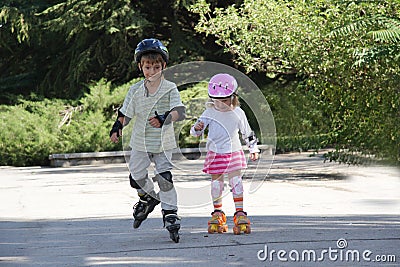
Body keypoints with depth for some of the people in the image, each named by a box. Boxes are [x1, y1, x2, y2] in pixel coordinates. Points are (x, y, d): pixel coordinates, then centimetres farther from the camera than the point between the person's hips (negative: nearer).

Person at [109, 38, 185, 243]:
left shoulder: (170, 89, -8)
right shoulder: (135, 91, 1)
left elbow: (180, 112, -20)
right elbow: (126, 113, 7)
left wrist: (166, 117, -40)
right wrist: (117, 127, -11)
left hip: (163, 143, -3)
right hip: (140, 143, 3)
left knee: (164, 177, -12)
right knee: (136, 176, 8)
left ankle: (170, 214, -4)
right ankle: (149, 197, 38)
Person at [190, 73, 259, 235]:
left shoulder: (237, 113, -3)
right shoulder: (209, 113, -5)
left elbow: (247, 133, 9)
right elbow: (195, 131, -1)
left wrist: (254, 149, 8)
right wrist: (197, 128, -24)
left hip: (234, 153, 0)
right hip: (215, 153, 0)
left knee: (236, 180, -9)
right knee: (216, 182, 3)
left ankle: (240, 214, -4)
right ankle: (217, 213, 16)